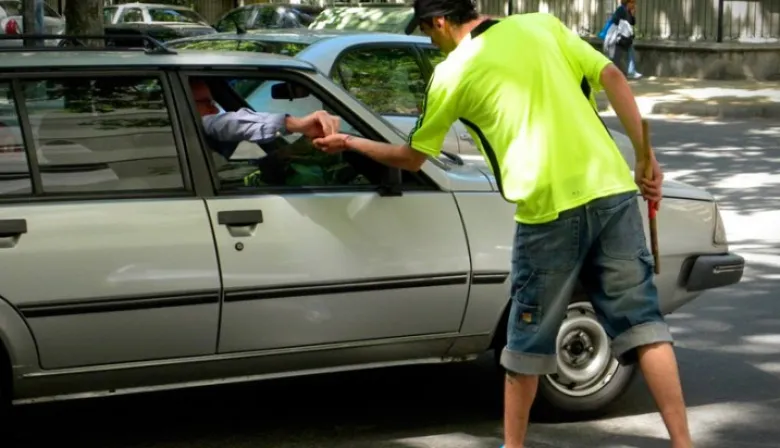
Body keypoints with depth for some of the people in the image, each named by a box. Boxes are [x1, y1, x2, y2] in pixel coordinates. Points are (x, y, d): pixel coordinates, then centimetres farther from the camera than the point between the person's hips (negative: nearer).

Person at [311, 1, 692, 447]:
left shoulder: (453, 72, 4)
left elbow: (411, 158, 14)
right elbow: (613, 77, 5)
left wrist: (349, 143, 30)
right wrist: (645, 158, 7)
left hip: (550, 208, -3)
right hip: (611, 190, 3)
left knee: (529, 342, 12)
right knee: (642, 321, 5)